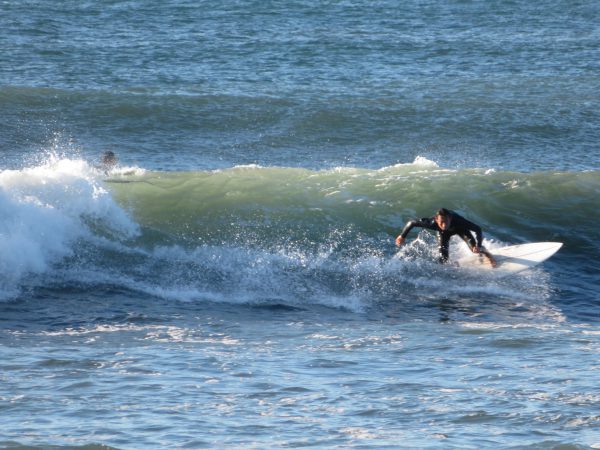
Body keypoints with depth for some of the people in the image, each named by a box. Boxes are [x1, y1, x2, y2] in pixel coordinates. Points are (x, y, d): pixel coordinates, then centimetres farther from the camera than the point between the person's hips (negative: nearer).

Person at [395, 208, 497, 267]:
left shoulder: (458, 221, -47)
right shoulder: (432, 223, -45)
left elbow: (477, 229, -38)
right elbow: (411, 223, -32)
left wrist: (479, 246, -48)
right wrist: (402, 236, -22)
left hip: (460, 229, -1)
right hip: (444, 233, 1)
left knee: (474, 248, -10)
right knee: (443, 257, -12)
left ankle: (487, 254, 24)